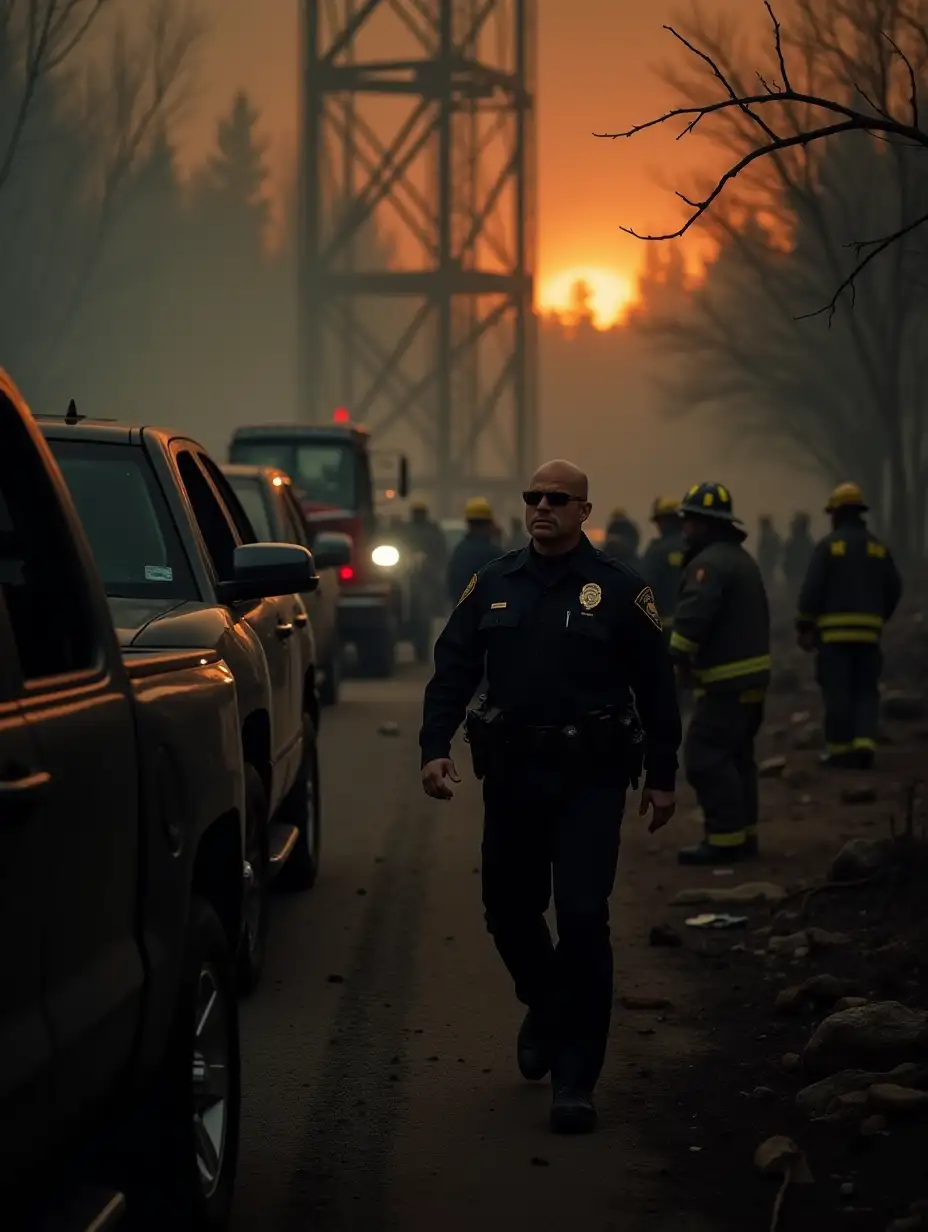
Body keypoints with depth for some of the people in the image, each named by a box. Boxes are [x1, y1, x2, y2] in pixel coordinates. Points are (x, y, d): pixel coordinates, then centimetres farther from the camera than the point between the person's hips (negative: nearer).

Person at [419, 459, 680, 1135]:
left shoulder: (618, 590, -2)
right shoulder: (494, 584, 7)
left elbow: (656, 686, 1)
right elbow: (452, 670, 8)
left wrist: (662, 776, 0)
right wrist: (435, 747, -4)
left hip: (591, 780, -4)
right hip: (511, 774, 4)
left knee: (583, 919, -10)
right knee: (509, 911, 12)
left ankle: (576, 1079, -4)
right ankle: (545, 1007, 43)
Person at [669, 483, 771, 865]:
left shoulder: (711, 562, -16)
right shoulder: (741, 559, 18)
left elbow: (693, 614, -29)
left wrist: (680, 656, -23)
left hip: (726, 680, -11)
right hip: (751, 673, 11)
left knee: (706, 756, -10)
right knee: (736, 756, 17)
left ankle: (725, 838, -11)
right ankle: (744, 834, 21)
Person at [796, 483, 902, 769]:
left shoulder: (828, 545, -4)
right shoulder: (878, 547, 8)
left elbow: (812, 589, -9)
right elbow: (894, 590, 9)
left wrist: (804, 626, -2)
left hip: (834, 630, -4)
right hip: (869, 632, 4)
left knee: (837, 691, 1)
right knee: (866, 690, 10)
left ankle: (840, 750, 1)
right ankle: (864, 743, -6)